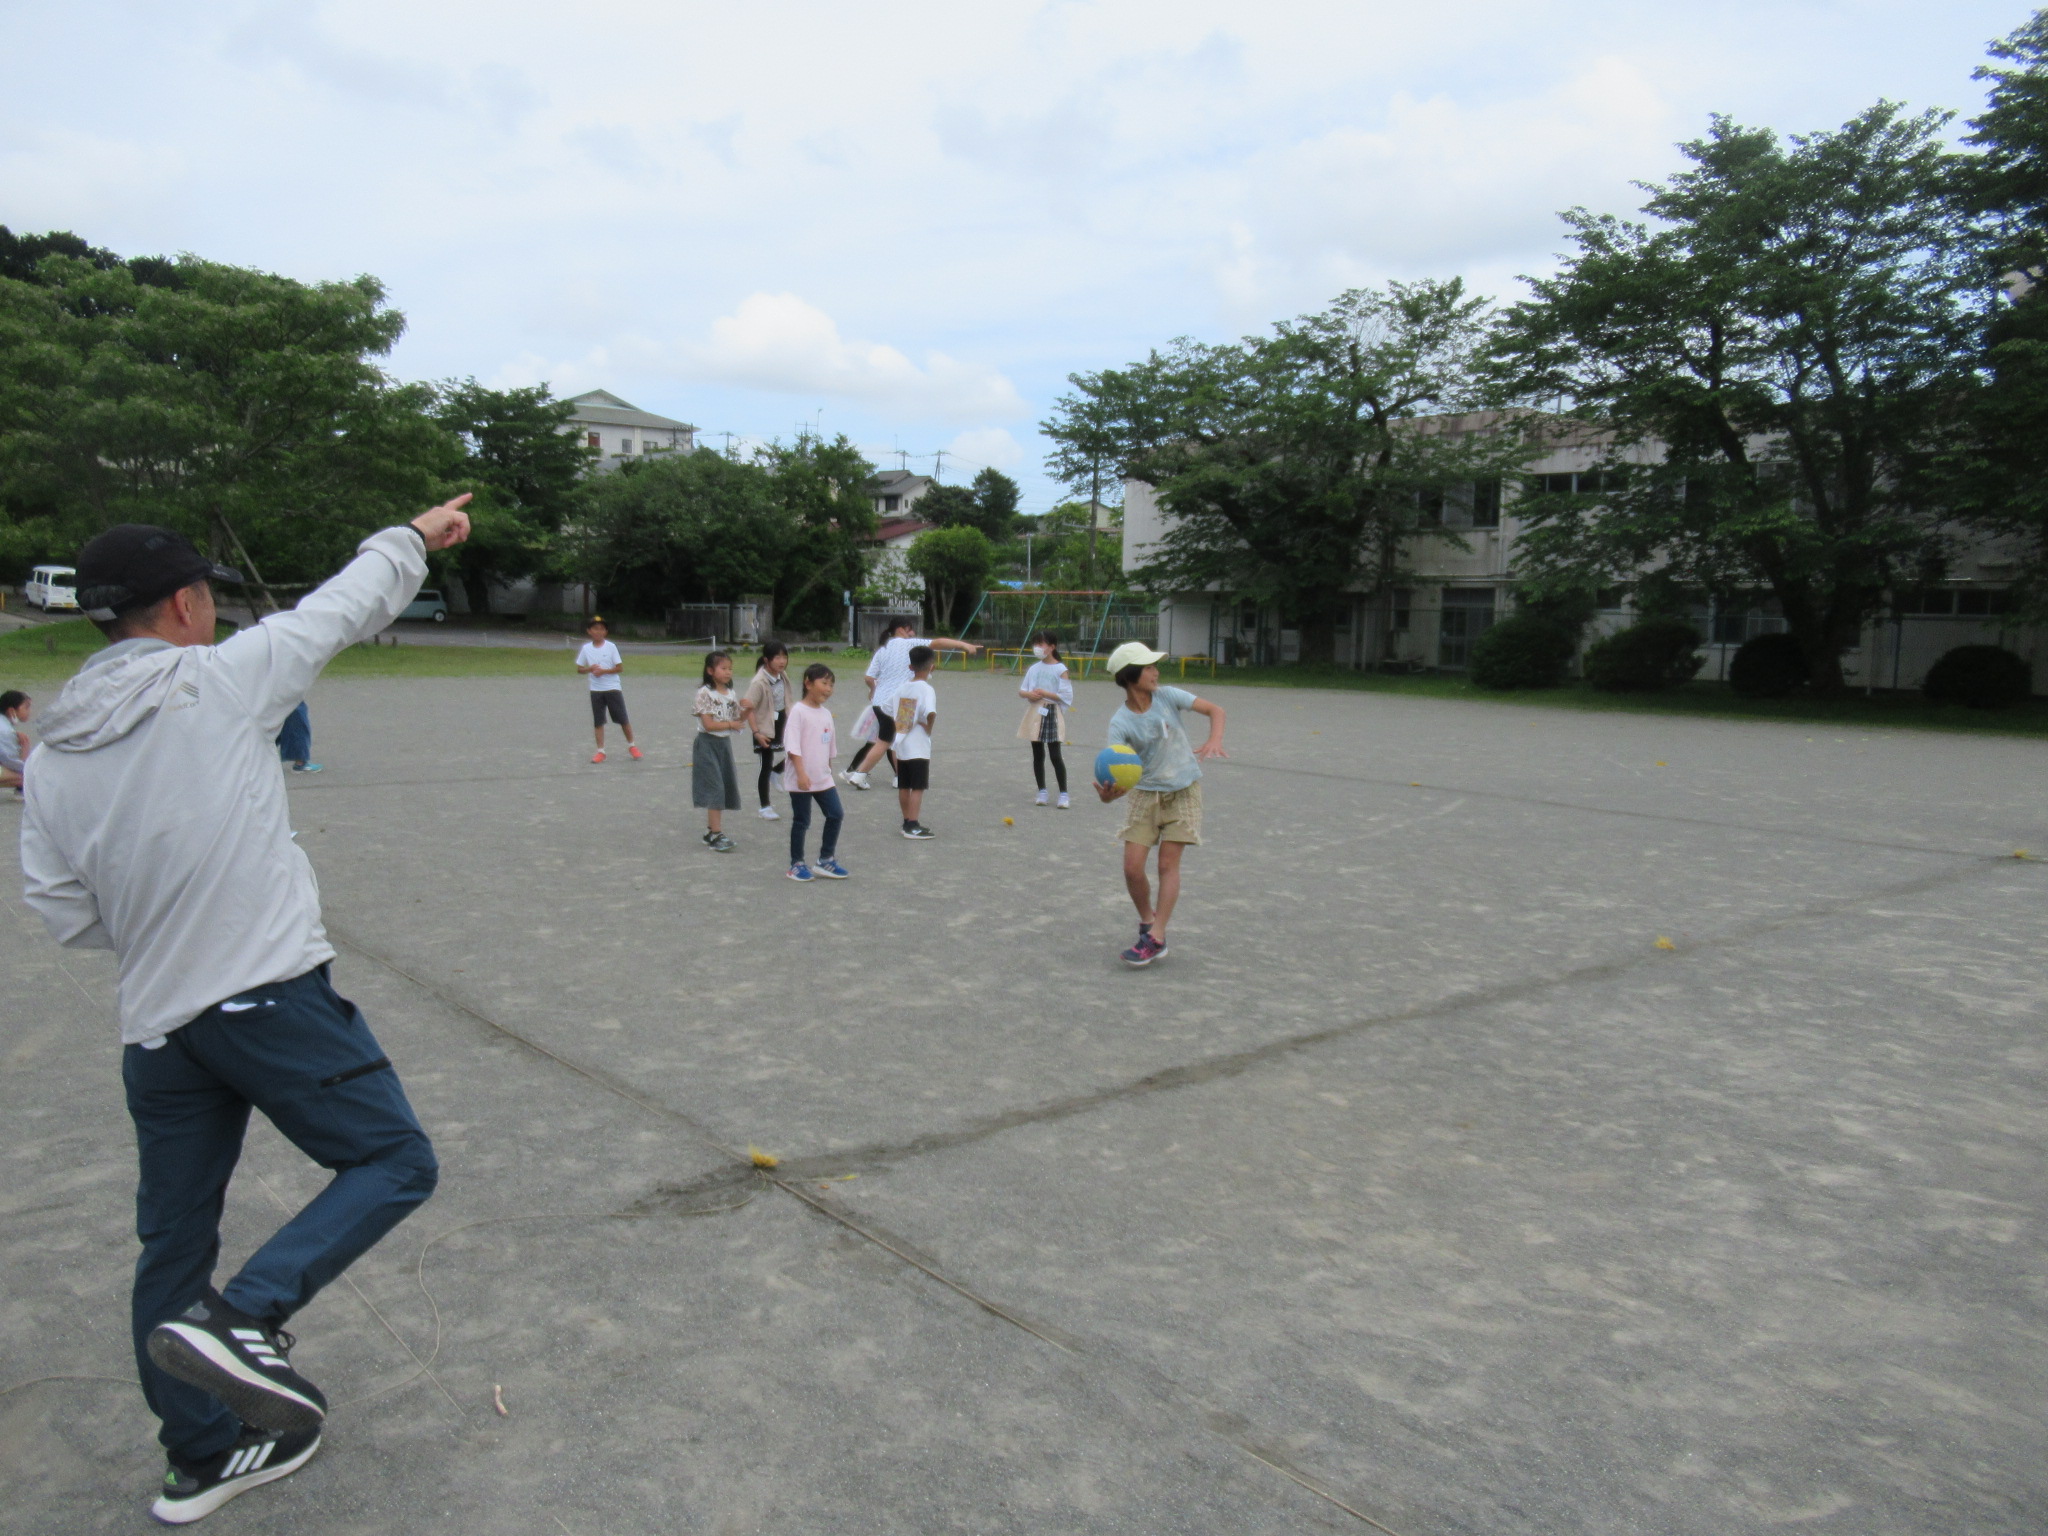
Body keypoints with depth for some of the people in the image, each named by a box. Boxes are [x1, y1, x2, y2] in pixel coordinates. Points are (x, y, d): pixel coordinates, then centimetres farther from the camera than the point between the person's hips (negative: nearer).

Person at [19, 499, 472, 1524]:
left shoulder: (50, 758, 7)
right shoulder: (220, 681, -8)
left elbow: (64, 913, 7)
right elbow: (348, 604, 4)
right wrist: (418, 535, 19)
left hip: (154, 1029, 7)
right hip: (274, 997, -7)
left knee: (173, 1239, 17)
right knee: (394, 1161, 6)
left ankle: (203, 1455, 31)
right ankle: (245, 1317, -12)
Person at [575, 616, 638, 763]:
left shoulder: (611, 647, -5)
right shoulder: (586, 649, 2)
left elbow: (620, 668, -6)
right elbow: (579, 669, 8)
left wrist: (603, 671, -18)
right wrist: (590, 669, -12)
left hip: (613, 688, -2)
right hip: (596, 690, 2)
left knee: (623, 719, 1)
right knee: (598, 721, 3)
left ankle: (631, 746, 18)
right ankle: (600, 751, 10)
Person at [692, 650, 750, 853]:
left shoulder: (731, 694, 8)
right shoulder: (705, 693, -12)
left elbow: (739, 720, 12)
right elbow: (708, 724, -17)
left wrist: (748, 710, -6)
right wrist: (731, 724, -15)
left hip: (725, 744, 7)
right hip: (708, 744, -7)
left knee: (725, 788, 9)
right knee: (715, 788, -10)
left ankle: (711, 832, 20)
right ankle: (716, 835, -8)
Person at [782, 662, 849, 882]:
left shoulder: (826, 714, 10)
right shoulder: (798, 711, -13)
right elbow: (792, 746, -19)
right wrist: (801, 773, -24)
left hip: (823, 779, 7)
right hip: (801, 780, -7)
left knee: (835, 815, 4)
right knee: (801, 821, 2)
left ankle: (825, 860, 17)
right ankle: (797, 864, 16)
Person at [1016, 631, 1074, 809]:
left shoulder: (1060, 669, -7)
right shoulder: (1033, 668, 9)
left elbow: (1066, 695, -11)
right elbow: (1022, 689, 14)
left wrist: (1046, 693, -17)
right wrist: (1029, 694, -8)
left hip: (1051, 714, -5)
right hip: (1034, 714, 6)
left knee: (1055, 755, -7)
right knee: (1038, 755, 9)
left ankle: (1063, 794, 0)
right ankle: (1041, 792, 19)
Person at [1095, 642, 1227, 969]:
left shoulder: (1167, 696, -11)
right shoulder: (1120, 723, -16)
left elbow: (1215, 710, -6)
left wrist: (1214, 740, -26)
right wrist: (1108, 792, -47)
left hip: (1183, 791, 0)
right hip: (1146, 793, 0)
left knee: (1168, 864, -6)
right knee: (1132, 867, -5)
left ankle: (1156, 937, 1)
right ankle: (1146, 919, 22)